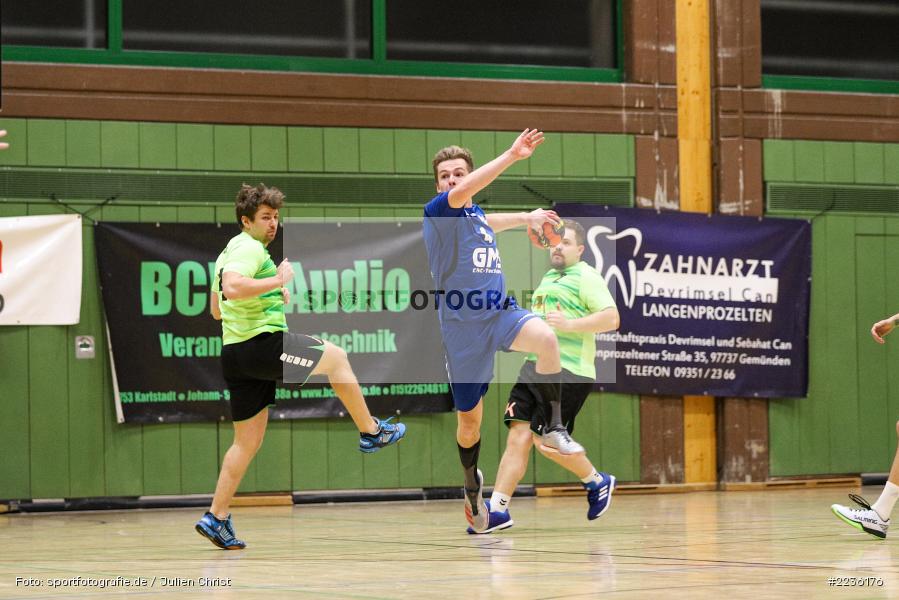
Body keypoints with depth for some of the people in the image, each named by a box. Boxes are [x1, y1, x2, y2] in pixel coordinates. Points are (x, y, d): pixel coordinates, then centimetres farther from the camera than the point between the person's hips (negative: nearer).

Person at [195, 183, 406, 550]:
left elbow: (216, 310, 29)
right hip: (262, 344, -10)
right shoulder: (249, 248, -10)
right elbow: (232, 287, -29)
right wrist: (277, 281, -19)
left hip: (234, 353, 10)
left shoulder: (228, 252, 22)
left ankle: (217, 518, 8)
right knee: (336, 357, 8)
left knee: (248, 440, 11)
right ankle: (371, 432, 17)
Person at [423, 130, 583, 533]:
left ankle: (554, 428, -21)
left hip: (501, 314, 4)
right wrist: (511, 156, -37)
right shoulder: (437, 212, -8)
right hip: (462, 326, -4)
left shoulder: (477, 215, 13)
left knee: (545, 337, -31)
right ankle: (472, 485, 35)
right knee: (469, 420, 7)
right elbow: (462, 193, -30)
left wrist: (527, 217, 39)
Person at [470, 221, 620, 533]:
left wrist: (569, 324, -23)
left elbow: (612, 318, -16)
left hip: (568, 372, -8)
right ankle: (497, 510, -4)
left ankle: (598, 482, 14)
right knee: (518, 436, -2)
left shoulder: (586, 277, -5)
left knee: (547, 441, -10)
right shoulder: (548, 278, 22)